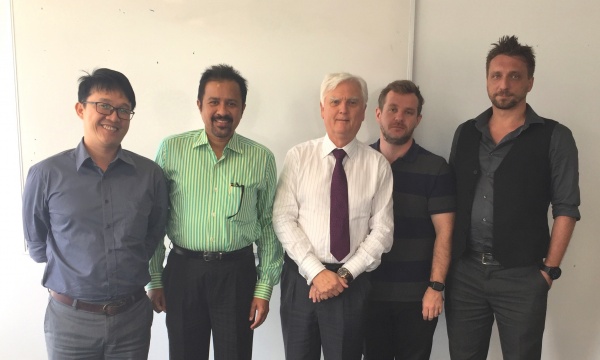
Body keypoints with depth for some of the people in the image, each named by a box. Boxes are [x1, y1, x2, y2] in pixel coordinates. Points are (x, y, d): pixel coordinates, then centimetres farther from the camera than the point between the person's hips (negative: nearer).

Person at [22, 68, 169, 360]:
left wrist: (126, 269, 5)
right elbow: (36, 243, 4)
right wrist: (73, 271, 8)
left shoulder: (150, 174, -5)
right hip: (70, 318, -1)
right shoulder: (45, 175, -9)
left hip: (133, 315, 2)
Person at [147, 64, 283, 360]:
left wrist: (265, 287, 1)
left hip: (237, 272, 0)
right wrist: (154, 279, 4)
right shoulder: (171, 149, -3)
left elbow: (268, 224, 3)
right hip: (182, 270, 1)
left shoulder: (261, 158, -2)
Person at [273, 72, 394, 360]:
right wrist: (316, 271, -13)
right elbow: (283, 220, -6)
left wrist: (345, 274, -11)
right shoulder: (298, 156, -1)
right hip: (301, 277, 0)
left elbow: (382, 230, -3)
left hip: (351, 282, 0)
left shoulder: (378, 164, -1)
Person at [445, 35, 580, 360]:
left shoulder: (554, 137, -2)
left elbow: (566, 208, -4)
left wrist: (549, 269, -8)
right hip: (463, 272, 3)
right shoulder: (465, 133, 8)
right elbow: (452, 199, 9)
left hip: (522, 275, -3)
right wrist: (445, 259, 3)